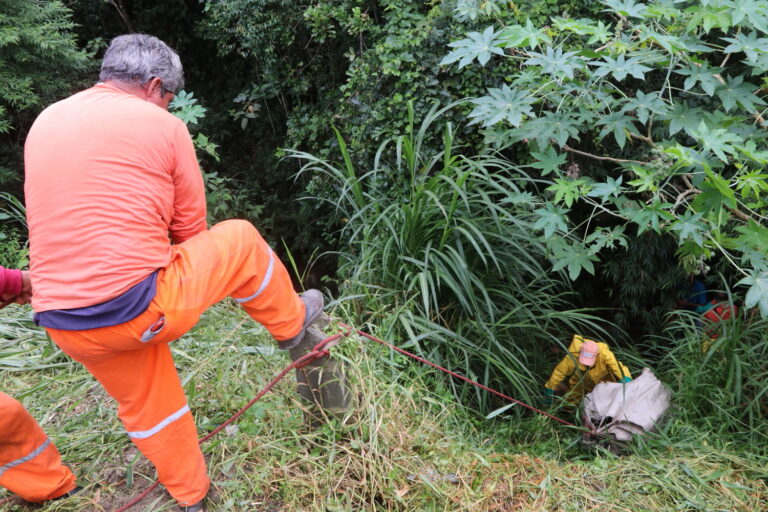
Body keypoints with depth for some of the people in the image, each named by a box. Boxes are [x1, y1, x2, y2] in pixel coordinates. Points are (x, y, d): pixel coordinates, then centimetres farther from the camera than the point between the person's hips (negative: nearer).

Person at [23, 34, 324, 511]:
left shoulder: (44, 123, 12)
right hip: (143, 309, -6)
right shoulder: (163, 126, -4)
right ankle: (291, 323, 36)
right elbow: (191, 229, 3)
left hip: (63, 325, 6)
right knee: (241, 240, 16)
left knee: (148, 405, 28)